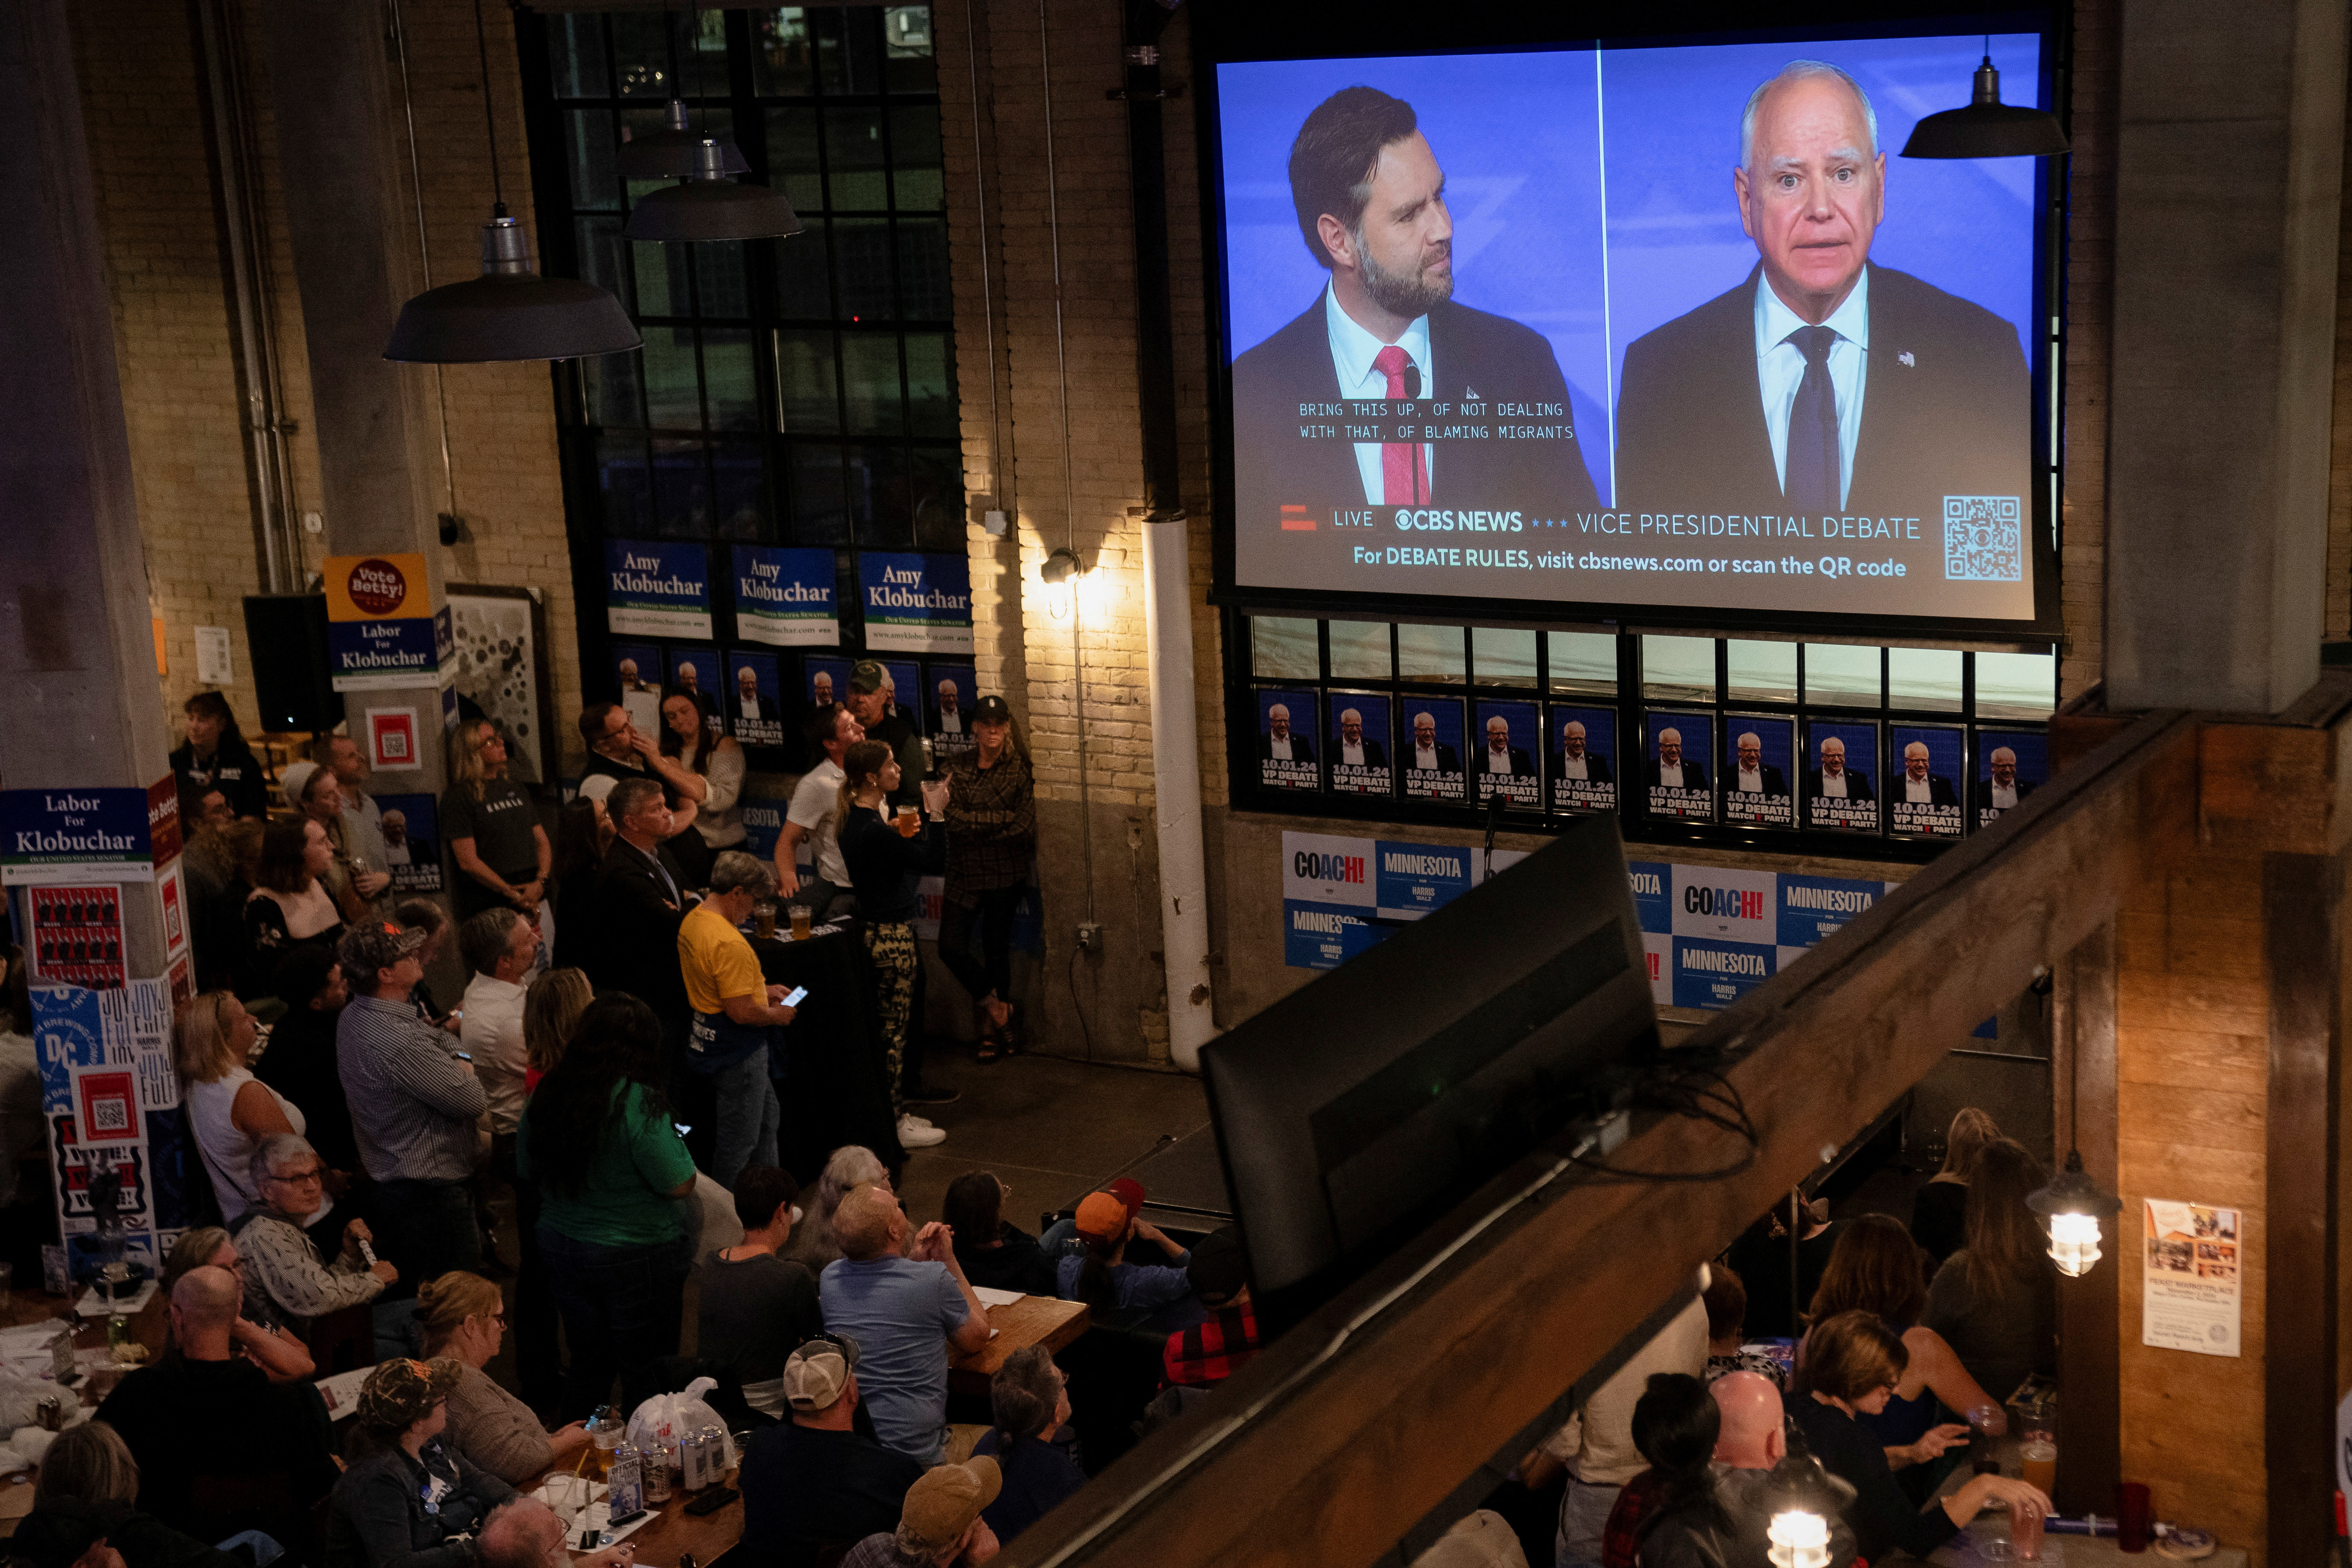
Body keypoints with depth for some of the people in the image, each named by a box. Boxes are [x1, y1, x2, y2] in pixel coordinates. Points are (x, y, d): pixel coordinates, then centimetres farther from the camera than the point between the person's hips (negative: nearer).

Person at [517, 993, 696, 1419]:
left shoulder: (546, 1095, -3)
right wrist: (675, 1142, 1)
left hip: (560, 1248, 6)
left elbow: (526, 1169, 10)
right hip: (637, 1256, -6)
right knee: (648, 1374, 7)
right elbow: (680, 1185, -18)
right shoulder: (639, 1104, -22)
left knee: (587, 1366, 19)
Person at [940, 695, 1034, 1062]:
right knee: (951, 947, -5)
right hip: (964, 873, 3)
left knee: (997, 948, 7)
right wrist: (1003, 818, -9)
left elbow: (1025, 827, -12)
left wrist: (975, 827, -12)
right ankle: (1000, 1010, 15)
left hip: (1005, 872, -3)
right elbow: (954, 818, -4)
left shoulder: (1019, 768, -6)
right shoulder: (958, 767, 3)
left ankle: (993, 1025, 27)